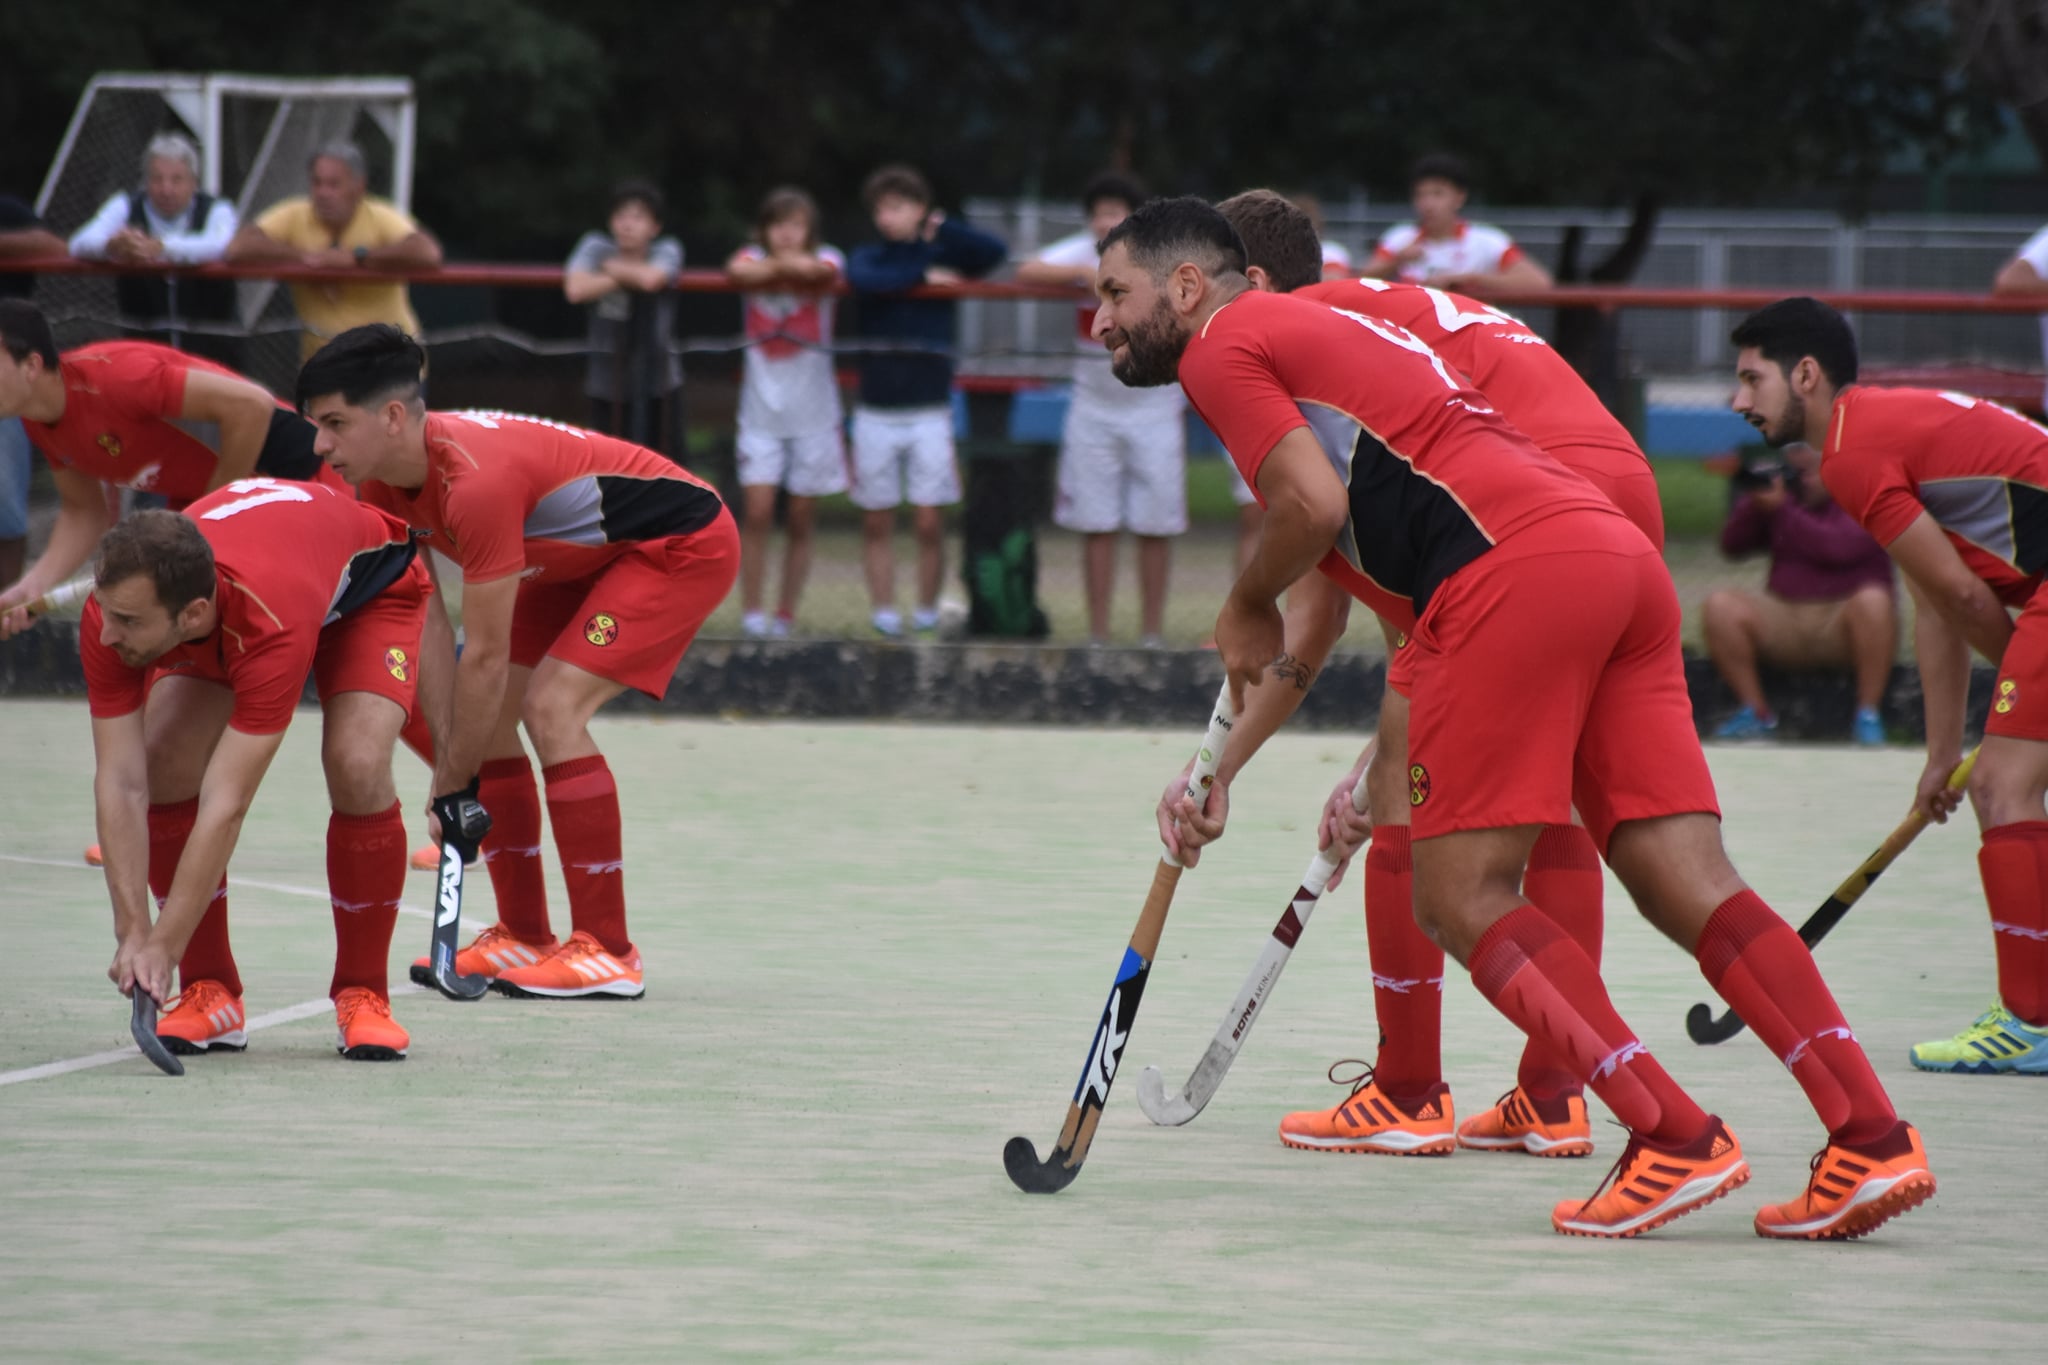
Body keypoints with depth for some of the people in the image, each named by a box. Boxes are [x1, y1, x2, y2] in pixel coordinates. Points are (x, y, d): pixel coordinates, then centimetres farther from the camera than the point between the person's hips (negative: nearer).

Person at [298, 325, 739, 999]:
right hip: (586, 557, 10)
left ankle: (607, 951, -16)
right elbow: (423, 619, -5)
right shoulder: (383, 485, -9)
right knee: (481, 716, 2)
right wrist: (448, 758, -11)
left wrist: (452, 786, -20)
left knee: (551, 707, -22)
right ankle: (523, 937, 11)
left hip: (684, 543, -10)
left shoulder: (476, 483, -36)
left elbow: (485, 658, -30)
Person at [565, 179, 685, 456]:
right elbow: (575, 289, -21)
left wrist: (614, 267, -10)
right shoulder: (596, 247, -5)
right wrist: (630, 277, -16)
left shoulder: (667, 251, -6)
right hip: (607, 384, 0)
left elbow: (651, 279, -27)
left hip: (657, 384, 0)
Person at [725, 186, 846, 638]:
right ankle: (751, 613, -4)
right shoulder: (753, 257, 1)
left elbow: (815, 270, -27)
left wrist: (778, 265, -21)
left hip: (813, 414, 0)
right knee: (757, 512, -11)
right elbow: (739, 271, -24)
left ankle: (786, 616, 13)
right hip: (762, 410, 0)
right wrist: (785, 267, -24)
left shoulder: (826, 260, -2)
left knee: (801, 521, 5)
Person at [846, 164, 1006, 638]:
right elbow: (865, 280, -17)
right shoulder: (868, 257, 7)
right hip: (875, 410, 1)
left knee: (929, 522, -5)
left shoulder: (943, 256, 5)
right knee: (876, 523, 3)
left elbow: (995, 251, -13)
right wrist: (923, 276, -13)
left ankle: (927, 611, 7)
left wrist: (940, 228, -12)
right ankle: (884, 611, 9)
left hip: (929, 411, -1)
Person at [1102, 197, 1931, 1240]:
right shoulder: (1313, 335, 35)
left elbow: (1315, 502, -10)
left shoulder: (1226, 344, 6)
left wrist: (1245, 609, 10)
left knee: (1463, 896, -3)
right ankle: (1872, 1141, -7)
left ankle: (1675, 1140, -11)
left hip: (1520, 569, -9)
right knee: (1686, 882, 2)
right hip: (1620, 561, 9)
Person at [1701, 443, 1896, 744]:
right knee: (1719, 606, -19)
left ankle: (1868, 715, -28)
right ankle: (1755, 712, -13)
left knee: (1873, 600, -37)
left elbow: (1837, 547, -21)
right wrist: (1754, 502, -8)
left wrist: (1781, 510, -21)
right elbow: (1732, 545, 8)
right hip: (1786, 623, 4)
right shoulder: (1786, 498, 13)